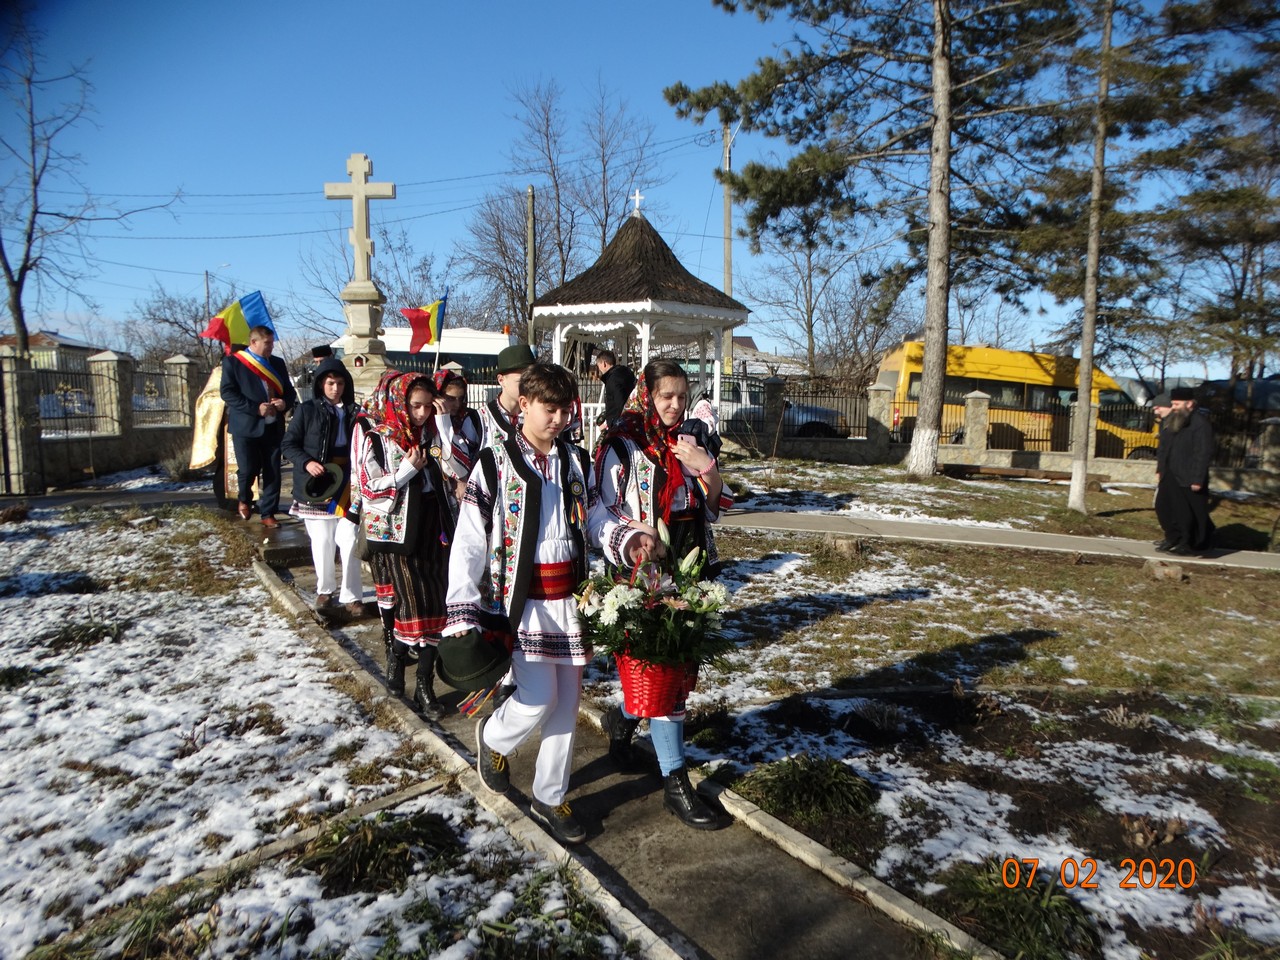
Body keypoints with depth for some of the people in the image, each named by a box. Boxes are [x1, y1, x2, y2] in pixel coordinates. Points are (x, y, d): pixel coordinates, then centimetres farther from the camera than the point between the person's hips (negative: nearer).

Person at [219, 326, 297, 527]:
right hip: (246, 426, -4)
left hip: (273, 426, 4)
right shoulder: (232, 362, 0)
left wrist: (285, 403, -7)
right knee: (247, 470, -3)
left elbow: (290, 391, 17)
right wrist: (255, 408, -19)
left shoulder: (278, 363, 15)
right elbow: (227, 392, -9)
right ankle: (244, 499, 28)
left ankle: (268, 514, 12)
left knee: (273, 473, 2)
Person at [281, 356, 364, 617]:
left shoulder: (353, 412, 6)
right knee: (322, 541, 7)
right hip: (316, 486, -1)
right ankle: (325, 589, 26)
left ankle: (351, 595, 4)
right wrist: (306, 463, -15)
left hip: (346, 485, 1)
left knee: (349, 540, -4)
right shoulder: (307, 410, 1)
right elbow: (288, 444, 1)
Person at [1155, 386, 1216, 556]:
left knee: (1190, 514, 2)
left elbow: (1204, 453, -18)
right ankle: (1173, 539, 30)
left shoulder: (1201, 424, -15)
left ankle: (1190, 545, 16)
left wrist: (1197, 479, -19)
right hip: (1170, 477, 8)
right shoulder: (1169, 421, 10)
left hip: (1188, 479, -8)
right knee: (1164, 507, 14)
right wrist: (1159, 470, 14)